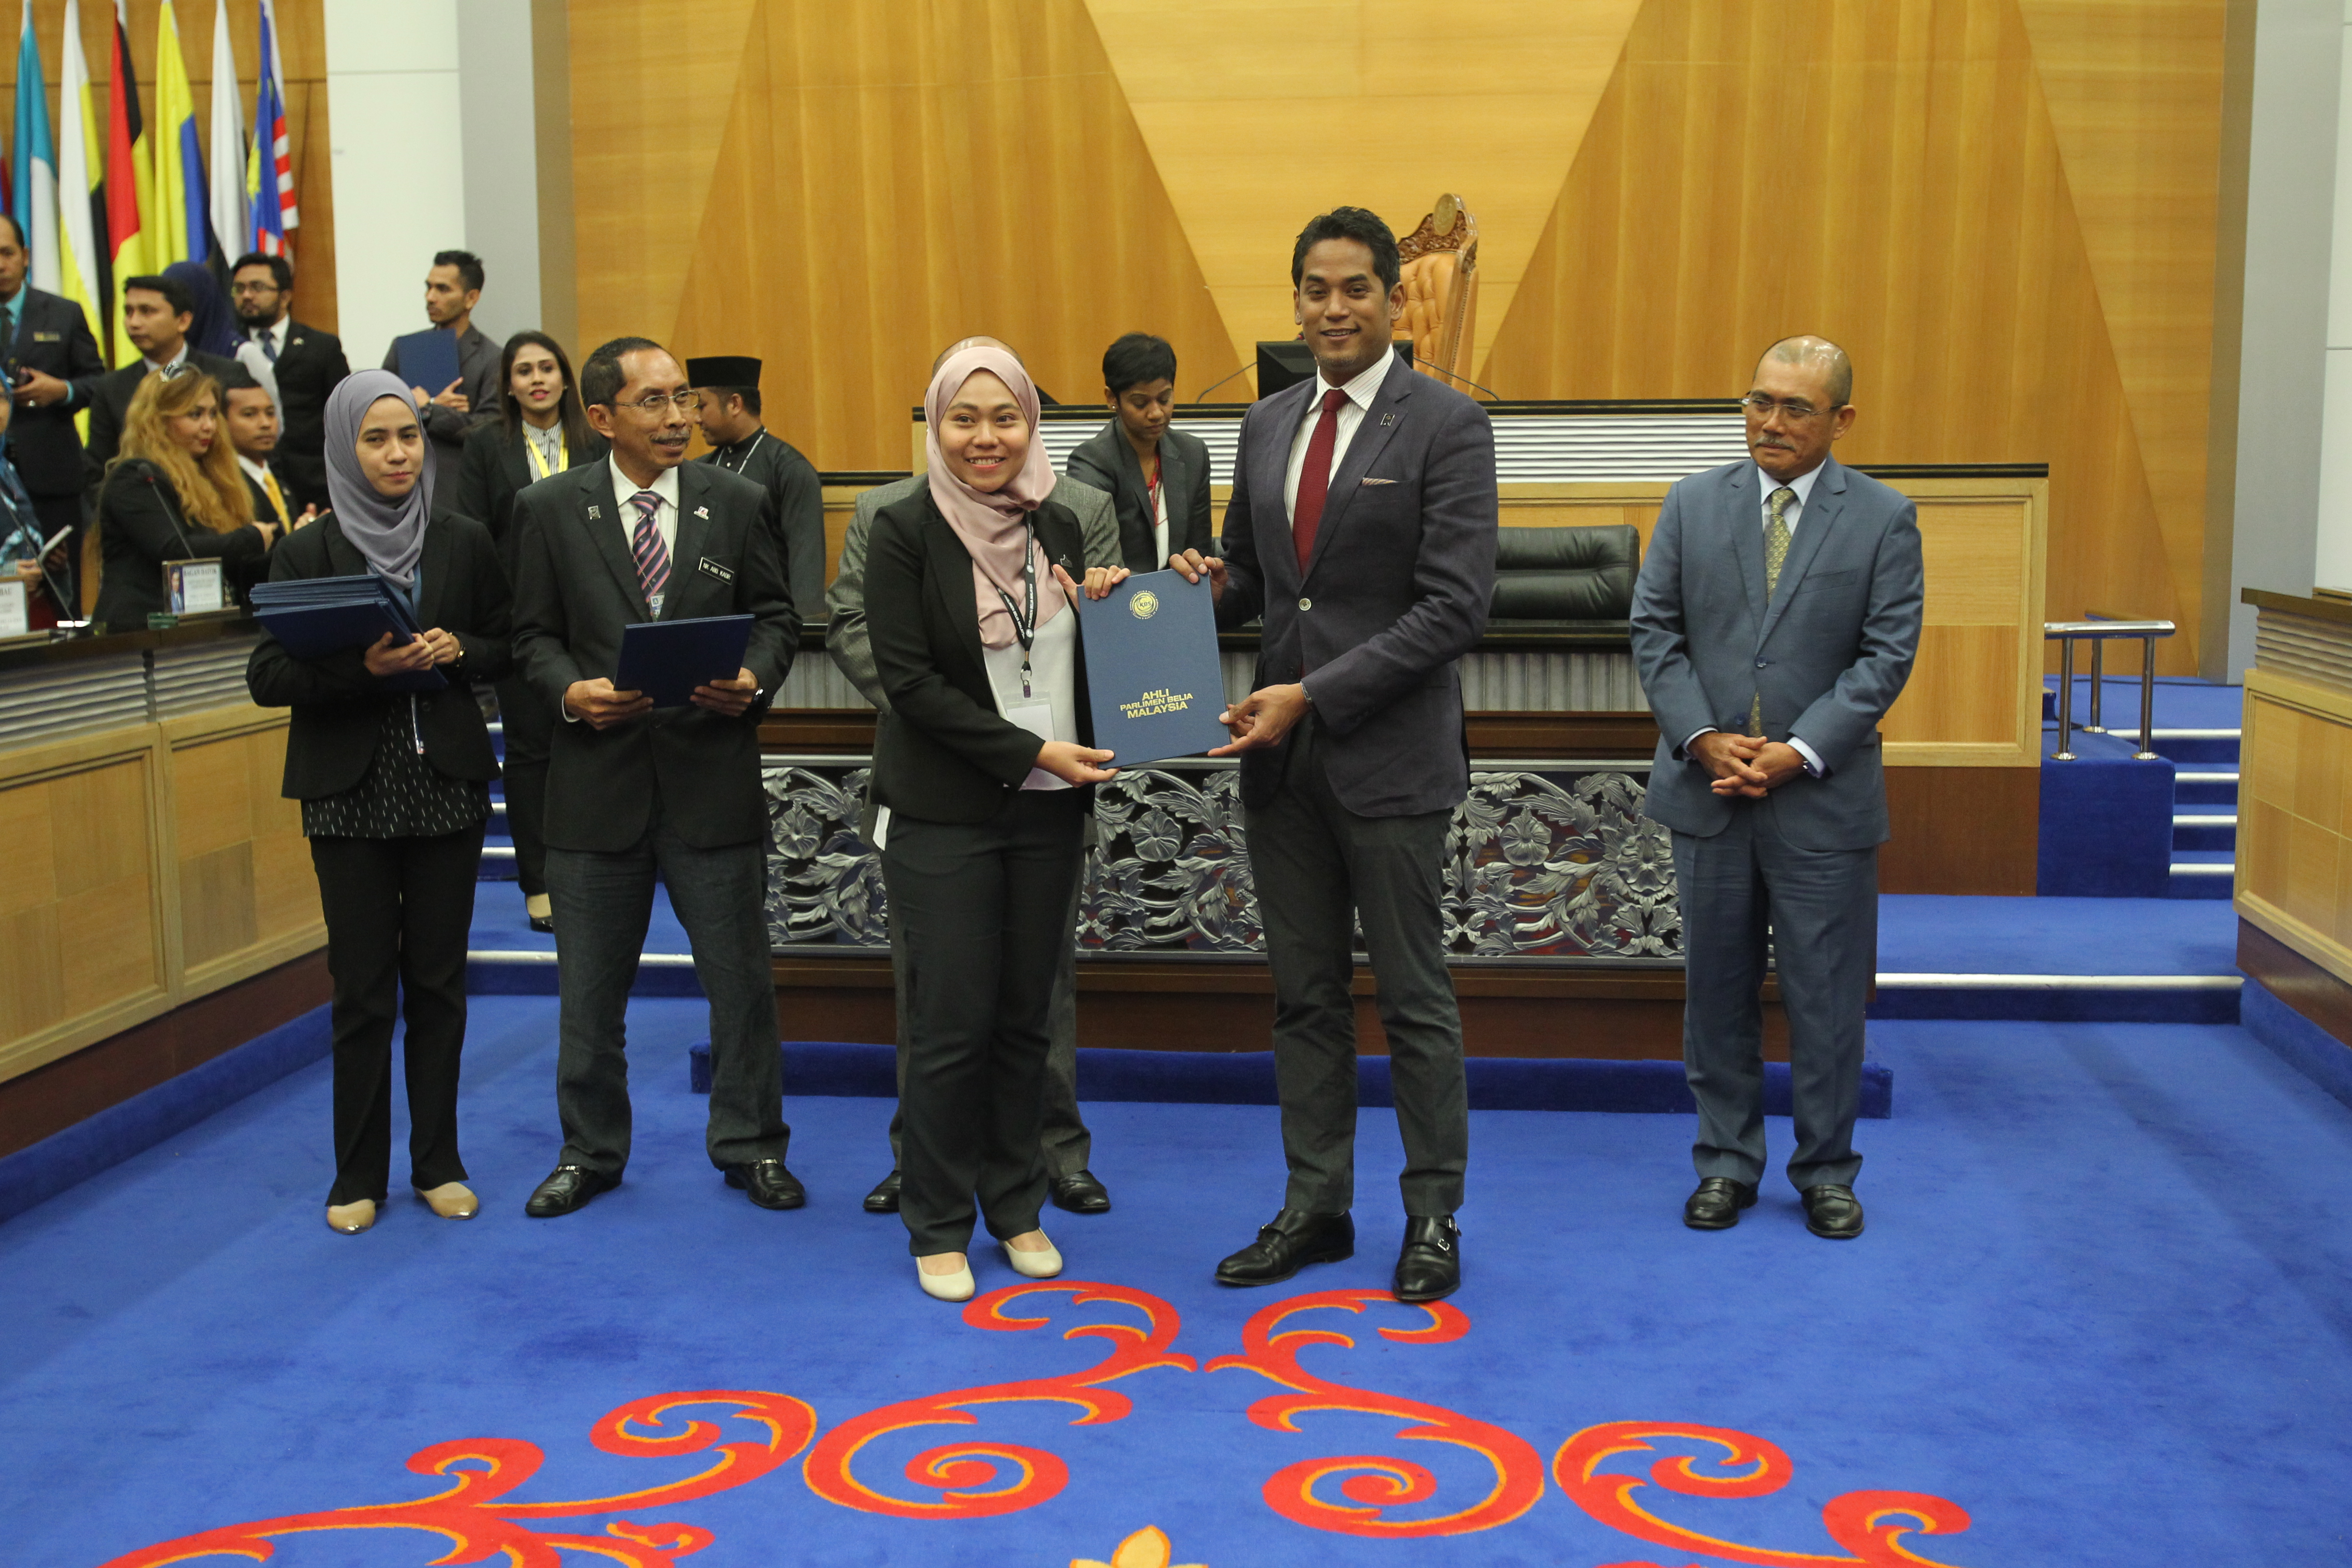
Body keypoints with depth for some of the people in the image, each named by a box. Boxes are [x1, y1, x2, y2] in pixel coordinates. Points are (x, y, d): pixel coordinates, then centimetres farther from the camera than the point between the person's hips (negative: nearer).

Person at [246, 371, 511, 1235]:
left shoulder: (465, 542, 5)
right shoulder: (309, 552, 0)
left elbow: (508, 646, 11)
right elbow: (266, 675, -3)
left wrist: (457, 650, -10)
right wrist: (358, 668, -19)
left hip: (447, 782, 2)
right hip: (350, 790, -2)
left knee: (438, 979, 7)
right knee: (363, 986, 2)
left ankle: (438, 1163, 19)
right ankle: (359, 1175, 15)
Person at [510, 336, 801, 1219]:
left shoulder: (737, 503, 4)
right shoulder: (552, 510, 2)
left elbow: (775, 615, 8)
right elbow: (535, 633, 4)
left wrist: (755, 678, -12)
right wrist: (571, 691, -15)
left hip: (713, 774, 0)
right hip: (598, 778, 0)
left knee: (741, 978, 7)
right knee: (590, 987, 11)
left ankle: (750, 1146, 24)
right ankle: (590, 1150, 28)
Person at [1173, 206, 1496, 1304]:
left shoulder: (1445, 425, -8)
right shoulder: (1266, 425, 12)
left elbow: (1454, 606, -15)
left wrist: (1312, 695, -18)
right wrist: (1213, 584, -5)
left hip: (1390, 753, -6)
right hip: (1282, 753, 6)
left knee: (1413, 997, 5)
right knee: (1305, 995, 13)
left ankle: (1433, 1217, 20)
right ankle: (1315, 1209, 24)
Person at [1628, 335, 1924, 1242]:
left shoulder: (1884, 519, 0)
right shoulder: (1692, 503, 5)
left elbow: (1886, 655, -5)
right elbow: (1655, 631, 3)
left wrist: (1799, 752, -14)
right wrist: (1703, 739, -10)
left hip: (1823, 799, -2)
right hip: (1707, 790, 2)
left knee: (1827, 996, 5)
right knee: (1717, 989, 9)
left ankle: (1826, 1172, 21)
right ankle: (1727, 1164, 22)